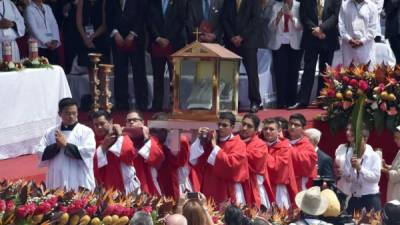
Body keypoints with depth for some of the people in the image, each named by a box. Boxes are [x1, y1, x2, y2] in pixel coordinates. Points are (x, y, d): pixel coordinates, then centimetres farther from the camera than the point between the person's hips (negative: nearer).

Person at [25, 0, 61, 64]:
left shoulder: (47, 8, 17)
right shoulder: (29, 9, -2)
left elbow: (54, 25, 10)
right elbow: (34, 29, -10)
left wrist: (55, 40, -6)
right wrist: (46, 42, -16)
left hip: (53, 46, 5)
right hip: (40, 46, -5)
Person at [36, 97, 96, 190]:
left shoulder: (86, 131, 2)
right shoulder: (50, 132, 11)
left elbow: (88, 152, -11)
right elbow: (41, 153, 5)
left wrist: (66, 144, -11)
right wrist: (56, 146, -10)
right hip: (56, 183, 3)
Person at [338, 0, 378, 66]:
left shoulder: (372, 6, 3)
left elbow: (373, 28, -1)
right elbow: (341, 24, 2)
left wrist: (363, 41, -11)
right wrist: (348, 39, -9)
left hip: (365, 47, -1)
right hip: (348, 46, 1)